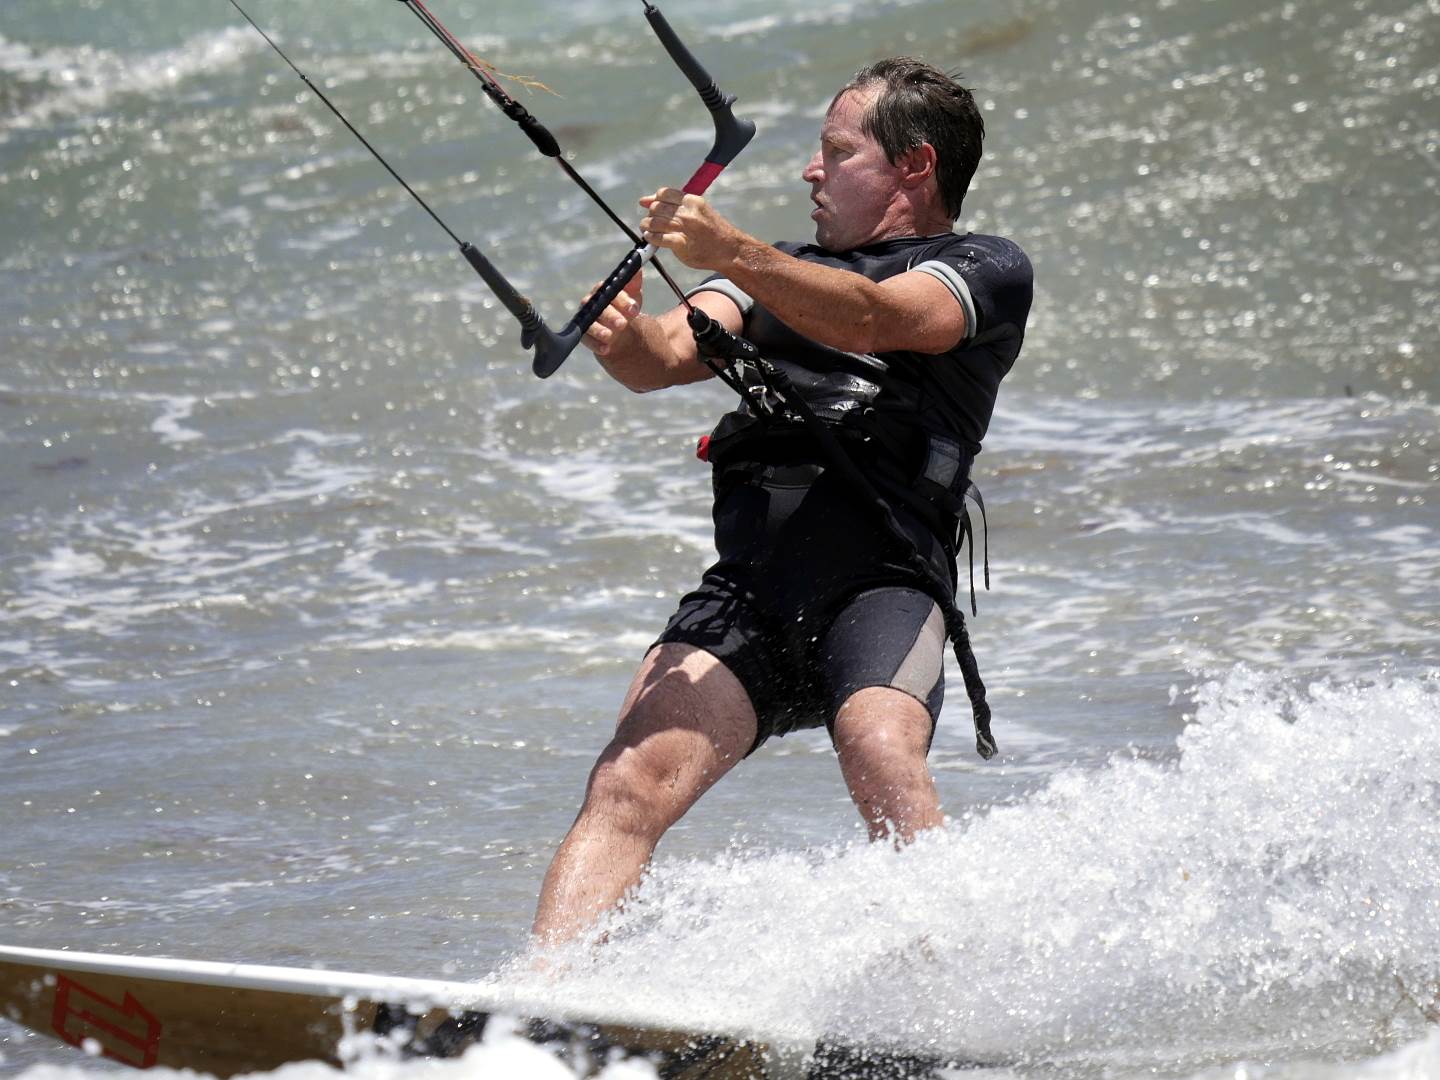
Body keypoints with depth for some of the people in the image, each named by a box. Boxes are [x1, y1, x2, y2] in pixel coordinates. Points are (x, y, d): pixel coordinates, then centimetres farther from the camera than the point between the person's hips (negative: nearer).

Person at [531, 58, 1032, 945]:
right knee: (630, 787, -18)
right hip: (746, 587, 4)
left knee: (882, 757, -32)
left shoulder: (988, 271, 12)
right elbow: (671, 354, 11)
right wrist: (624, 338, -14)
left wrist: (730, 253, -25)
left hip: (884, 581, -4)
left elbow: (870, 319, -10)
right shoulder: (782, 273, 30)